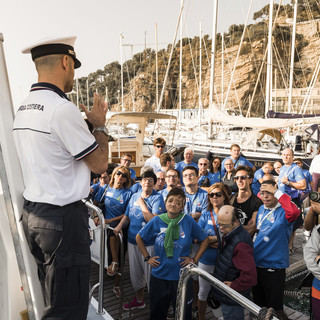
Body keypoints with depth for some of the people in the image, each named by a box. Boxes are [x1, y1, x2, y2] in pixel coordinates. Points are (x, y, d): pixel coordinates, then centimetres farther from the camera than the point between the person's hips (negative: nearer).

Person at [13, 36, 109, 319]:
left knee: (52, 297, 22)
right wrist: (100, 124, 4)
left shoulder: (24, 108, 12)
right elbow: (100, 163, -11)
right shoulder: (62, 108, -17)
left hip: (32, 213, 10)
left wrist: (86, 123, 18)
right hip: (62, 217, -10)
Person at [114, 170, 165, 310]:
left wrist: (142, 203, -17)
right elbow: (127, 216, 17)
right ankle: (138, 300, 40)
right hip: (132, 240, 6)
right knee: (135, 272, 19)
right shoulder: (134, 196, 7)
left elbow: (153, 220, -23)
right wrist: (120, 225, -1)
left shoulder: (157, 198, -11)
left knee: (150, 273, 4)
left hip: (149, 242, -6)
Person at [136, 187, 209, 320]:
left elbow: (205, 240, 3)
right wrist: (147, 258, 2)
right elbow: (139, 238, 8)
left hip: (181, 276, -1)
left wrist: (194, 259, -3)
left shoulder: (188, 221, -9)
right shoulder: (157, 221, -6)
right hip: (159, 275, 1)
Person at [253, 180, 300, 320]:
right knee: (258, 302, 24)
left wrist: (277, 192, -34)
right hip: (256, 262, 6)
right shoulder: (261, 209, 4)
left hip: (274, 265, -6)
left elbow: (294, 212, -40)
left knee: (274, 306, 9)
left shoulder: (283, 211, -18)